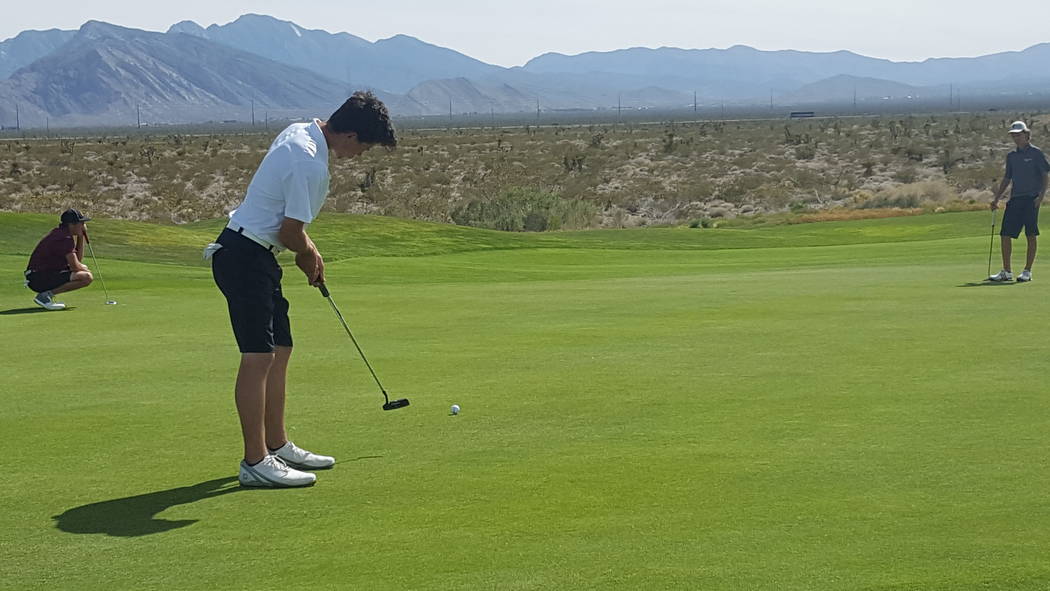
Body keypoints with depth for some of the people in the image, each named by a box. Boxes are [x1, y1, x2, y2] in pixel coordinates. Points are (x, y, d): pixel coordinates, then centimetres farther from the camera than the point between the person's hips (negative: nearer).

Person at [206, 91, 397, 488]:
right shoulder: (311, 165, -22)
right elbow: (290, 232, -18)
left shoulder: (299, 132, 10)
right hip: (247, 258, -11)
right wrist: (308, 253, 3)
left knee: (280, 350, 13)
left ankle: (277, 446, 21)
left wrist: (309, 253, 18)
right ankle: (255, 462, -13)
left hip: (255, 256, 11)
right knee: (258, 357, -13)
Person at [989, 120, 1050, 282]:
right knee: (1005, 234, 0)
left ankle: (1027, 272, 4)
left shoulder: (1036, 153, -2)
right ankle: (1006, 272, 6)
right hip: (1015, 198, 6)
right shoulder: (1011, 156, 15)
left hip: (1031, 199, -6)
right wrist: (996, 199, 14)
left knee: (1031, 235, -2)